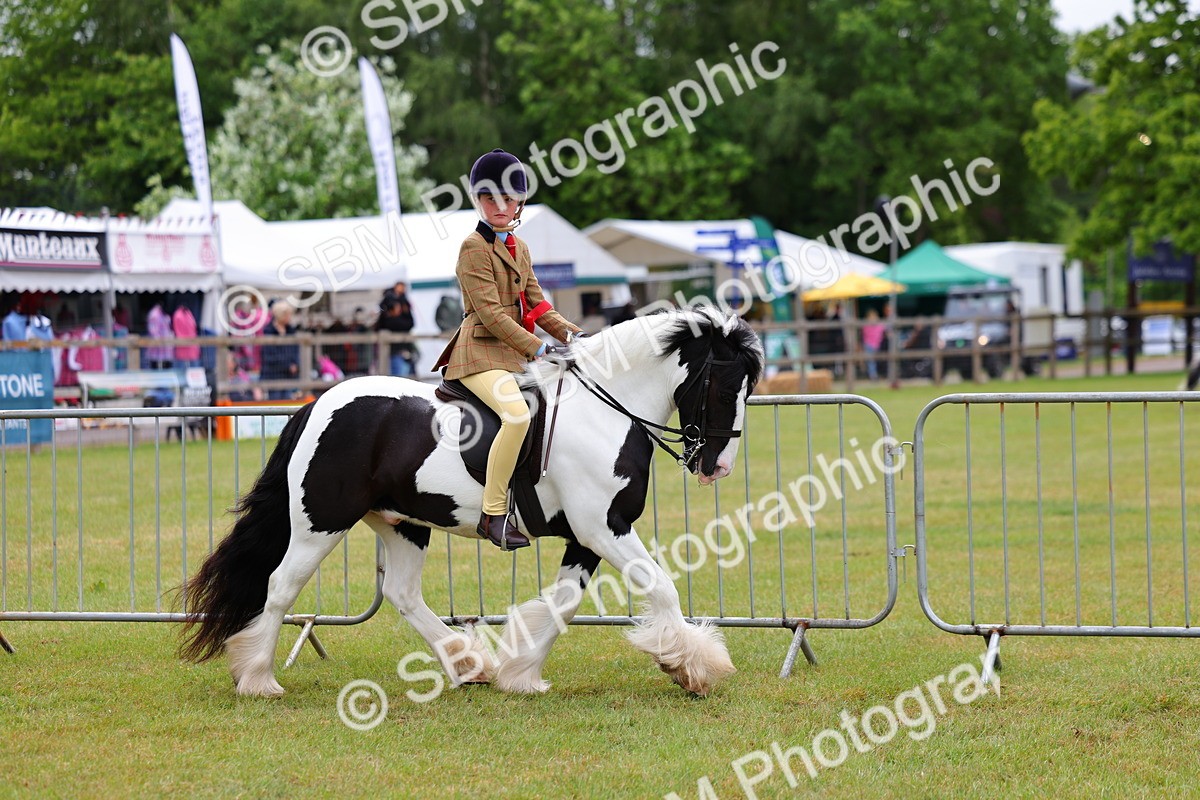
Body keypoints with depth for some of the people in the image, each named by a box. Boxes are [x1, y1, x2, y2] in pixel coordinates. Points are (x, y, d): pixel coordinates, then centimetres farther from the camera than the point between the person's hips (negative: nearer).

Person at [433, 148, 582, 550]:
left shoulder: (520, 248, 18)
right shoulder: (474, 248, -7)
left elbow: (536, 305, 19)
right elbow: (491, 313, -15)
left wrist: (572, 334, 1)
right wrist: (538, 348, -21)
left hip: (517, 353, 9)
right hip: (481, 354, -9)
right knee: (517, 414, -32)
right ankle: (493, 514, -28)